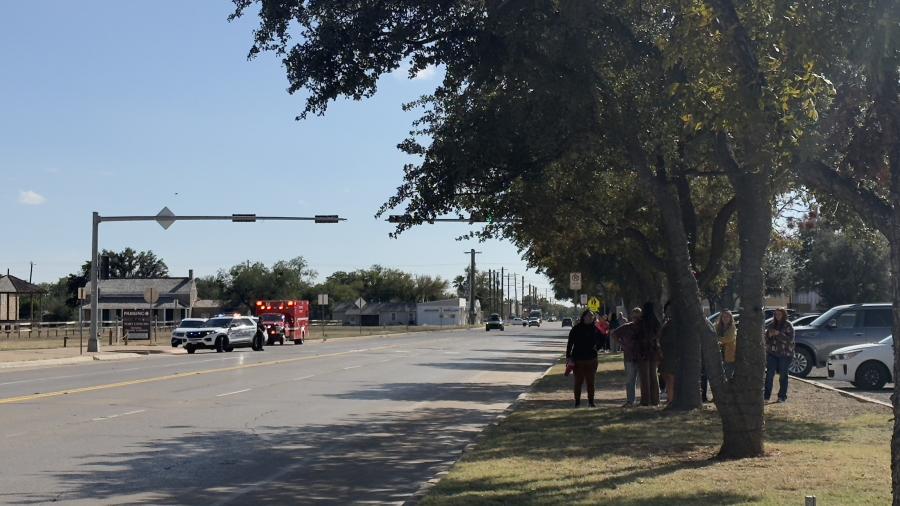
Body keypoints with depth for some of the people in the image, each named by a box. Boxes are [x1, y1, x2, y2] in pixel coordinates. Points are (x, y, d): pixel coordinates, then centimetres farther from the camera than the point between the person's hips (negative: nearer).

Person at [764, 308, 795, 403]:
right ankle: (766, 395, -1)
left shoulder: (788, 325, -4)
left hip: (785, 354, -4)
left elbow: (790, 339, -14)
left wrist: (779, 334, -21)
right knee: (769, 374, -3)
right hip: (772, 353, 4)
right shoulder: (771, 325, 11)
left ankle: (782, 396, 12)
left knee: (783, 375, 3)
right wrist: (769, 335, -6)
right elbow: (766, 338, 16)